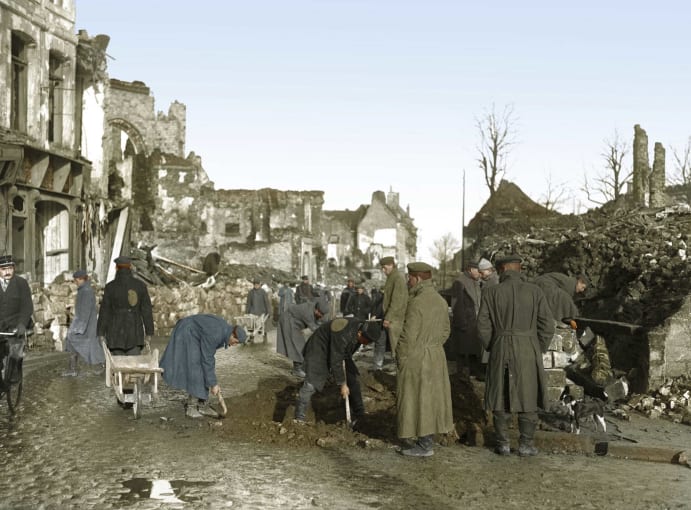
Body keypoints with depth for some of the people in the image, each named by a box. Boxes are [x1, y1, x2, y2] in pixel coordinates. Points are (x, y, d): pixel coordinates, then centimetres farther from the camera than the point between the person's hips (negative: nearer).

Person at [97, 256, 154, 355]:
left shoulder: (110, 287, -7)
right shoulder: (140, 285, -1)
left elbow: (104, 312, -5)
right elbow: (147, 310, 0)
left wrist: (101, 335, 1)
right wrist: (149, 334, 6)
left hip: (116, 332, -1)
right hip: (135, 333, 1)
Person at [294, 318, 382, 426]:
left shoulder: (361, 325, -15)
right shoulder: (342, 335, -40)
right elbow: (336, 363, -32)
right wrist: (342, 385, -24)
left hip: (338, 351, 8)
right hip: (318, 350, -8)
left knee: (352, 380, 6)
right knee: (311, 384, -18)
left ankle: (359, 415, 16)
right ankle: (299, 419, -11)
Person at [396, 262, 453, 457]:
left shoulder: (416, 303, -20)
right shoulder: (440, 301, 6)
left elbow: (408, 336, -19)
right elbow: (445, 330, 14)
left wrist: (400, 359, -8)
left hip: (416, 358, -8)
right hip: (436, 357, 8)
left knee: (417, 400, 1)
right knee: (431, 398, 13)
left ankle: (424, 446, 6)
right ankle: (426, 441, 21)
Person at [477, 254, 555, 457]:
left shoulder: (491, 293, -3)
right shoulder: (534, 291, -3)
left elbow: (483, 326, -4)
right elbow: (547, 325, -4)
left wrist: (493, 349, 10)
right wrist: (538, 351, 8)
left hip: (501, 351, 0)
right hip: (528, 352, 0)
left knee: (501, 396, 10)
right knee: (528, 396, 9)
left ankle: (503, 444, 12)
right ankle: (526, 444, 10)